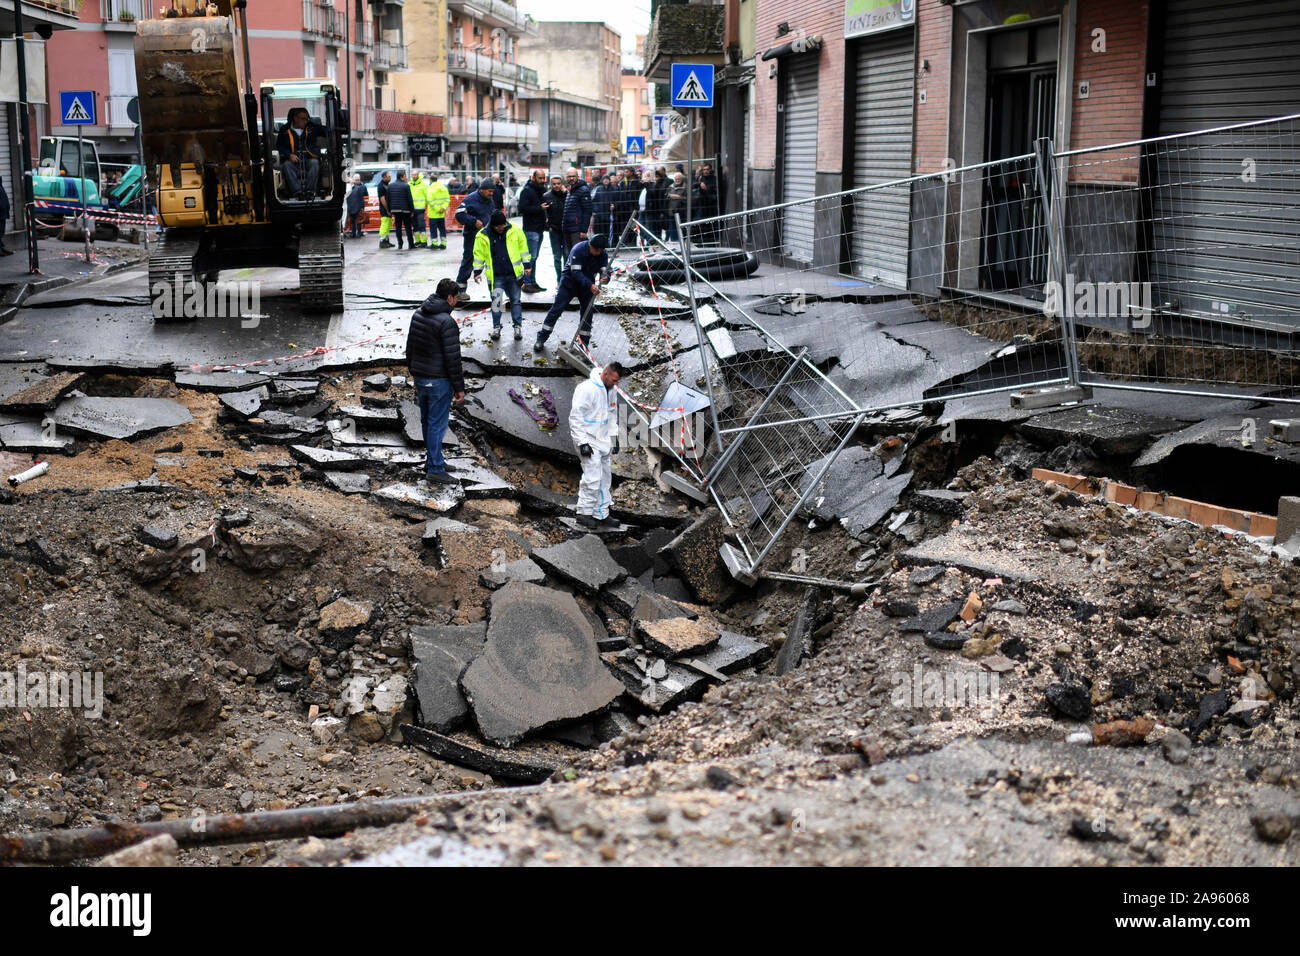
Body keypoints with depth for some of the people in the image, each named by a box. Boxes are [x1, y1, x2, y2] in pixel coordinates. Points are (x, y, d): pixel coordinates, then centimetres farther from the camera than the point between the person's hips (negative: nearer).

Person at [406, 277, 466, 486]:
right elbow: (453, 358, -20)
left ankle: (432, 460, 31)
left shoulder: (418, 314, 5)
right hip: (439, 381, -8)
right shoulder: (447, 323, -21)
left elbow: (409, 347, 15)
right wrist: (459, 387, -13)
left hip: (420, 378, 8)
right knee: (437, 424, -2)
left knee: (427, 421, 18)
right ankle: (435, 469, 2)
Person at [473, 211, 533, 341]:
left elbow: (523, 247, 7)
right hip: (495, 276, -1)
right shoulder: (483, 235, -4)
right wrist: (477, 271, 3)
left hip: (513, 274, 1)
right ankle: (496, 327, 11)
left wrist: (527, 265, 7)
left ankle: (518, 326, 19)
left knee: (515, 301, 8)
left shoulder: (515, 230, -3)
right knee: (496, 300, -5)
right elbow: (479, 254, 5)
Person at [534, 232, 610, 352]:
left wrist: (605, 278, -43)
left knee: (587, 312, -1)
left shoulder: (603, 255, -12)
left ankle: (584, 342, 9)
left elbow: (605, 271, -16)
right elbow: (576, 272, -33)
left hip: (588, 284, 4)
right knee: (557, 309, -6)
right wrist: (590, 285, -44)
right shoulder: (578, 250, -27)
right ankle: (541, 339, -1)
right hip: (570, 281, -4)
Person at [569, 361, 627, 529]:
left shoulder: (612, 390, 7)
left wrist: (614, 438, 18)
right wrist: (583, 443, -21)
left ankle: (602, 514, 19)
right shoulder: (587, 389, -19)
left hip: (603, 441, 9)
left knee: (604, 478, 11)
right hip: (588, 441, -9)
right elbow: (576, 417, -19)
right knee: (593, 477, -13)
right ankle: (584, 512, -1)